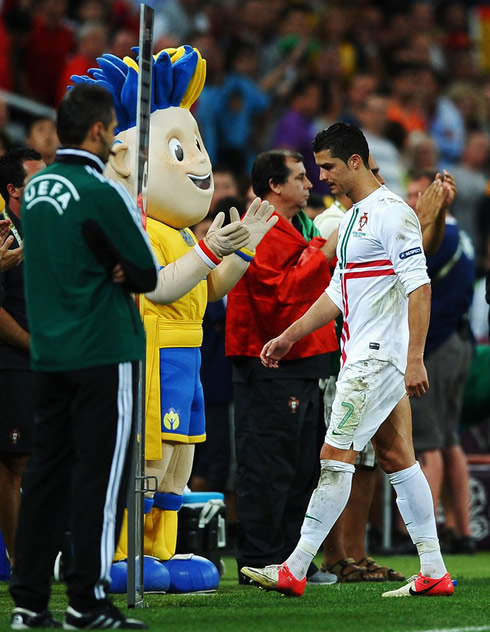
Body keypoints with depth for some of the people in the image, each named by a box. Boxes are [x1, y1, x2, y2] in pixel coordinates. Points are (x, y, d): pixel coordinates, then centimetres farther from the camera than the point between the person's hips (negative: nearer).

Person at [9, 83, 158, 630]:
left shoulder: (35, 189, 10)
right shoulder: (101, 192, -14)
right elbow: (148, 274, -10)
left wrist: (108, 273, 3)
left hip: (47, 353, 7)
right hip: (103, 353, -7)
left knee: (47, 470, 9)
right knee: (100, 475, -3)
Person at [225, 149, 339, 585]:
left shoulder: (301, 229, 22)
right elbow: (275, 294, -22)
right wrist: (323, 256, -18)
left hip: (302, 365, 10)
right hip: (269, 366, -10)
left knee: (303, 467, 11)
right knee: (268, 467, -7)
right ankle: (258, 563, -4)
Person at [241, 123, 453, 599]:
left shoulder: (392, 213, -13)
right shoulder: (353, 217, 17)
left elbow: (419, 288, -18)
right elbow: (338, 292, 24)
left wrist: (415, 359, -24)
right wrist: (288, 337, 22)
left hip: (380, 357, -10)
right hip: (361, 355, 10)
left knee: (336, 456, -10)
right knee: (397, 458, 8)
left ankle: (294, 570, -10)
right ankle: (433, 573, 10)